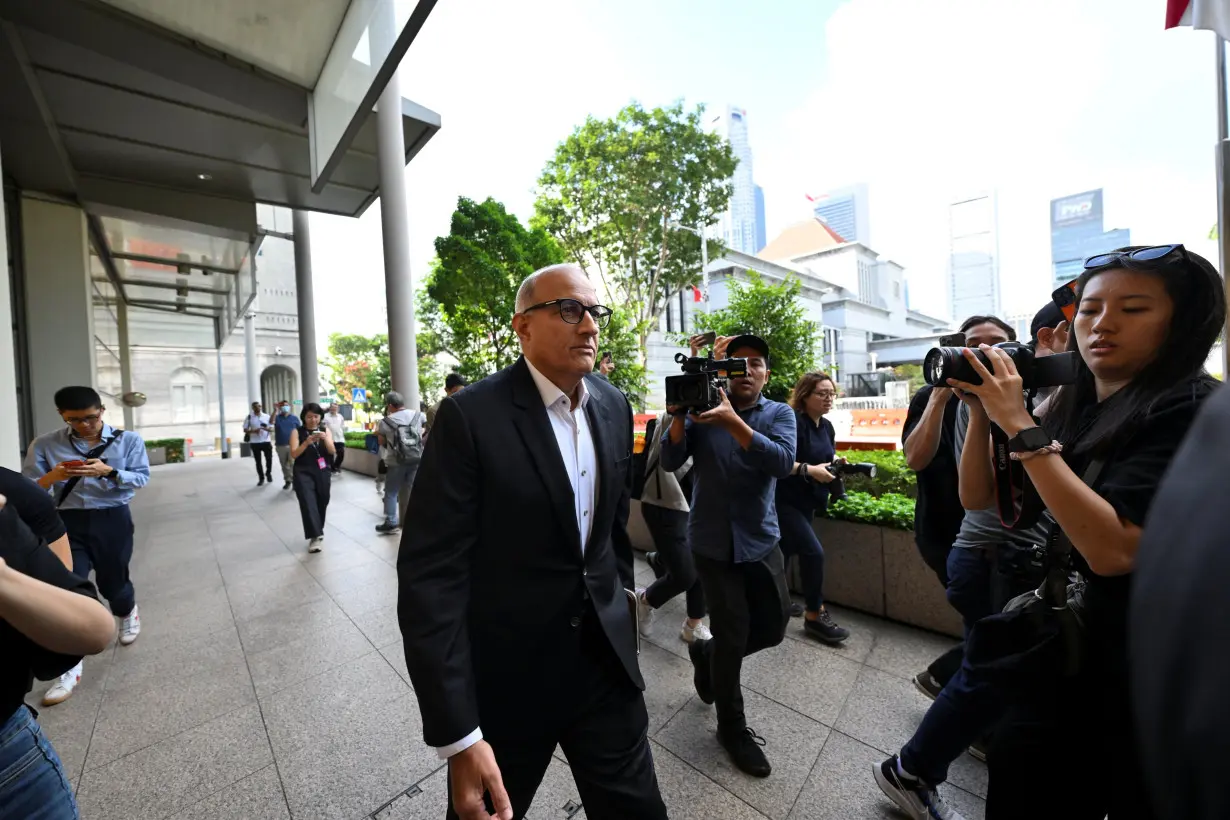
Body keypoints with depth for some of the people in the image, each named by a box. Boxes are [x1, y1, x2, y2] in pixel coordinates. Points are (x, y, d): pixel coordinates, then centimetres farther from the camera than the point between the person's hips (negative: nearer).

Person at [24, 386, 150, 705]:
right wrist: (51, 477, -21)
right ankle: (70, 667, 9)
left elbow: (142, 478, -8)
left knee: (112, 582, 12)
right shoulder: (45, 445, 1)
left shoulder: (128, 440, -2)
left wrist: (108, 472, -25)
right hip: (67, 522, 1)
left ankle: (129, 612, 47)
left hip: (112, 520, -1)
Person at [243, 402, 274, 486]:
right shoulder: (249, 417, 0)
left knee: (269, 459, 3)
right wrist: (253, 431, -19)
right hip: (255, 443, -1)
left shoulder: (267, 416, 4)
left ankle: (268, 473, 27)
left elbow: (272, 428, 5)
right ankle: (261, 478, 16)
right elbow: (245, 430, 0)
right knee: (258, 461, 6)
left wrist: (267, 429, -17)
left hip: (266, 441, 1)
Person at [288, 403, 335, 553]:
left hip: (322, 472, 3)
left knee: (322, 503, 10)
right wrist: (307, 442, -24)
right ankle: (315, 536, -16)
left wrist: (325, 439, -22)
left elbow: (332, 451, -4)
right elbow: (293, 454, -9)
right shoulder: (297, 432, -1)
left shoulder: (325, 430, 5)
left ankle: (318, 532, 30)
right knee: (308, 503, -14)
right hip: (303, 473, -3)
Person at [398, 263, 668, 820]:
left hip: (606, 658, 5)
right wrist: (457, 736, -17)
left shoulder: (614, 407, 0)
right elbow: (430, 575, -19)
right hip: (505, 676, -4)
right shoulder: (471, 416, -18)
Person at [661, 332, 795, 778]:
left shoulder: (779, 414, 0)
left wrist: (733, 421, -34)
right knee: (733, 636, 3)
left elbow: (783, 462, -20)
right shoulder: (705, 409, -3)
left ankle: (706, 653, 41)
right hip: (713, 541, -2)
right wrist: (679, 414, -28)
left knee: (773, 627, 12)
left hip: (761, 539, 3)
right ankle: (732, 728, 31)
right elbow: (670, 461, -12)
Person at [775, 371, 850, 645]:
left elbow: (827, 456, 23)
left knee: (785, 551, 16)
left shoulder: (827, 427, 8)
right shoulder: (791, 421, -20)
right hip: (783, 499, -8)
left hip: (806, 502, 9)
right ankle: (814, 616, 6)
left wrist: (836, 461, 2)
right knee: (813, 552, -11)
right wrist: (809, 470, -28)